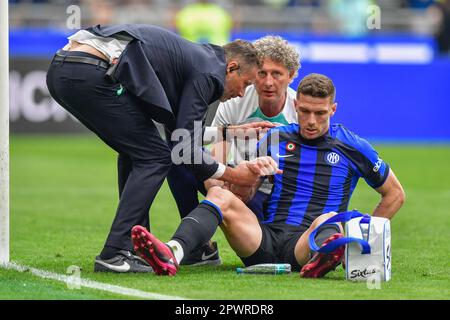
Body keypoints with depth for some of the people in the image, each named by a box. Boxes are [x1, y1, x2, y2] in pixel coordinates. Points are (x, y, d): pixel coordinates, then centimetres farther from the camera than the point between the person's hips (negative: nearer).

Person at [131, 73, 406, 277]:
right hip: (265, 237, 3)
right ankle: (172, 254, -49)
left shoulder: (352, 146, 10)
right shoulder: (274, 139, 16)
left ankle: (321, 261, -74)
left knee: (329, 220, -36)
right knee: (219, 195, -21)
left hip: (305, 245, -3)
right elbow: (241, 196, 14)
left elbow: (395, 194, 18)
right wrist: (250, 171, -8)